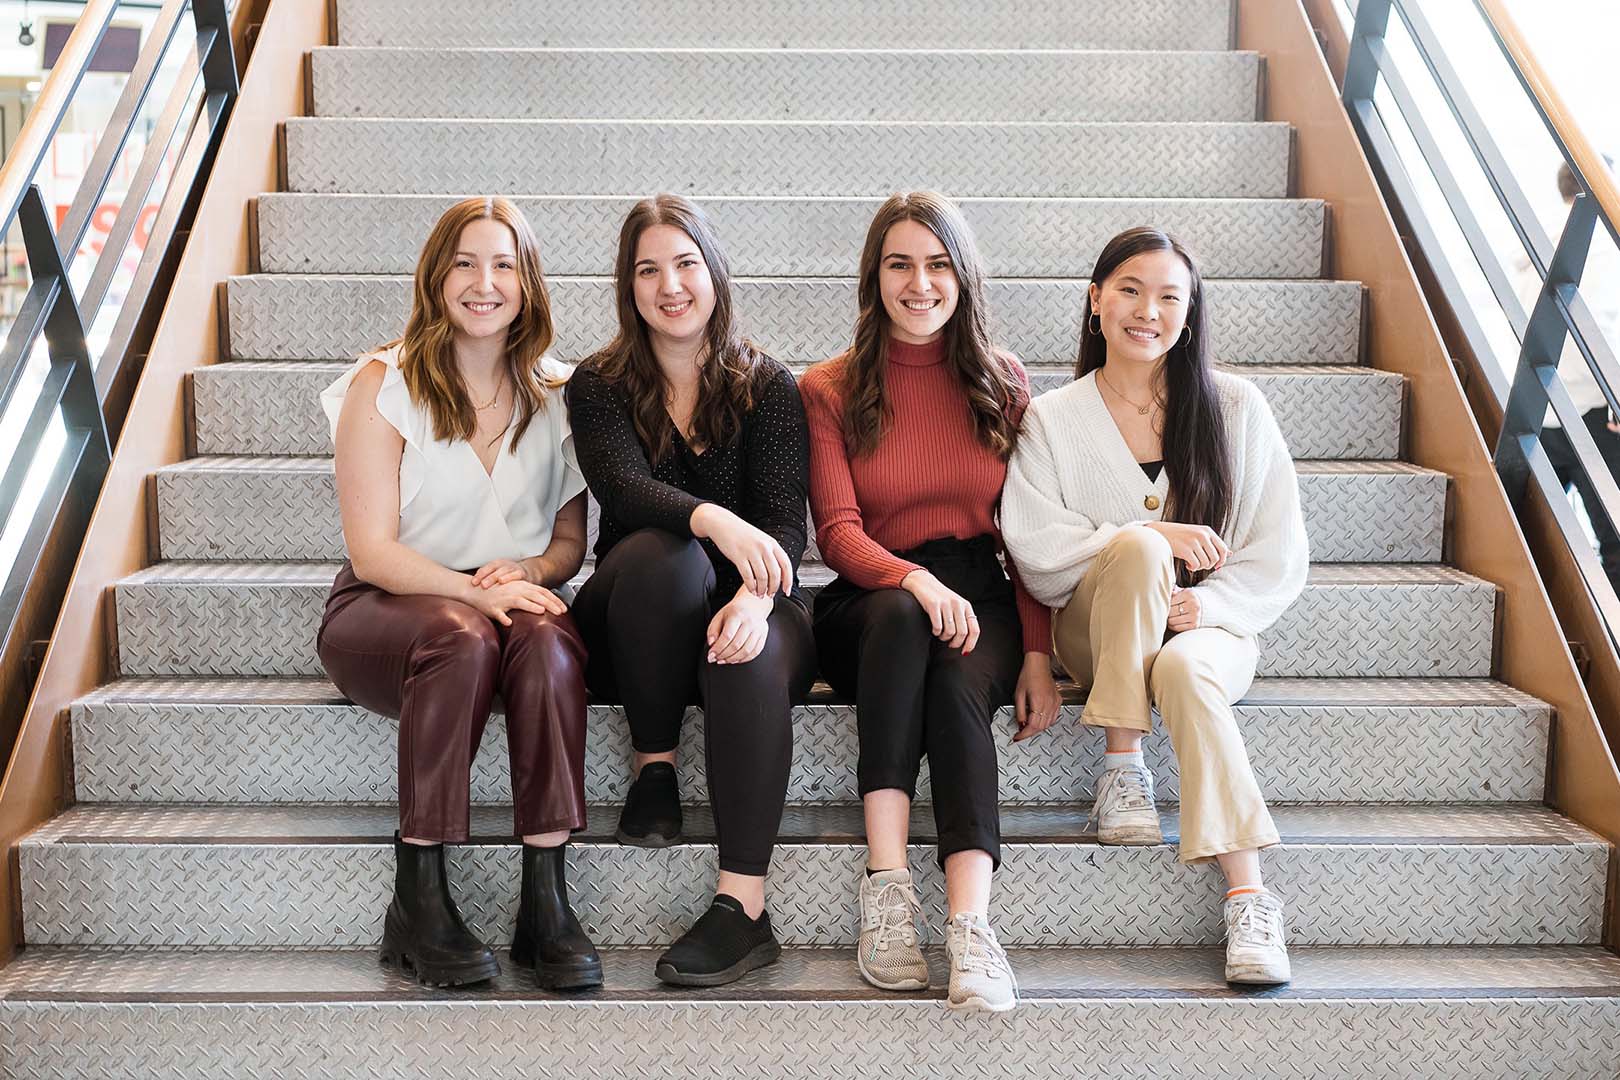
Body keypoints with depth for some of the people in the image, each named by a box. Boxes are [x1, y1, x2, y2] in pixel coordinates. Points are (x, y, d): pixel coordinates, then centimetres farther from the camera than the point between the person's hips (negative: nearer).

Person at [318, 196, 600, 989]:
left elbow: (571, 540, 11)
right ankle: (418, 901, -29)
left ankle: (546, 901, -33)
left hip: (519, 601, 2)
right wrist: (475, 592, -23)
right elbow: (372, 548, -8)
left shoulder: (555, 393, 10)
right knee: (462, 638, -37)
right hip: (386, 606, -2)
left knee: (547, 643, -34)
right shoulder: (382, 384, 0)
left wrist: (526, 572, -12)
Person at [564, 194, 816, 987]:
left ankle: (743, 908, -37)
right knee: (663, 554, -34)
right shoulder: (598, 386, 6)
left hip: (746, 614, 0)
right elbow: (621, 485, -15)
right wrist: (712, 519, -37)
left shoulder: (769, 388, 5)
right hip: (632, 632, 0)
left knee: (750, 655, -36)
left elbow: (785, 520, -8)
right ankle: (654, 767, -17)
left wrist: (756, 596, -31)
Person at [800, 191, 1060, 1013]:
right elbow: (837, 532, -4)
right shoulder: (829, 390, 8)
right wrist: (914, 580, -26)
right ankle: (886, 886, -40)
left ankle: (971, 926, -46)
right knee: (900, 618, -37)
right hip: (872, 603, -1)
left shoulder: (1002, 384, 12)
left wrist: (1039, 653, -5)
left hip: (980, 599, 1)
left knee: (959, 687, -34)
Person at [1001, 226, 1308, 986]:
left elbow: (1280, 553, 2)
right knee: (1136, 545, -32)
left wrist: (1209, 603, -16)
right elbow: (1032, 546, -7)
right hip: (1098, 633, 0)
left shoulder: (1236, 408, 5)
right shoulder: (1053, 419, 5)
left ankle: (1248, 894, -39)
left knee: (1184, 669, -36)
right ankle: (1122, 774, -25)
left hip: (1210, 627, 0)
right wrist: (1150, 538, -18)